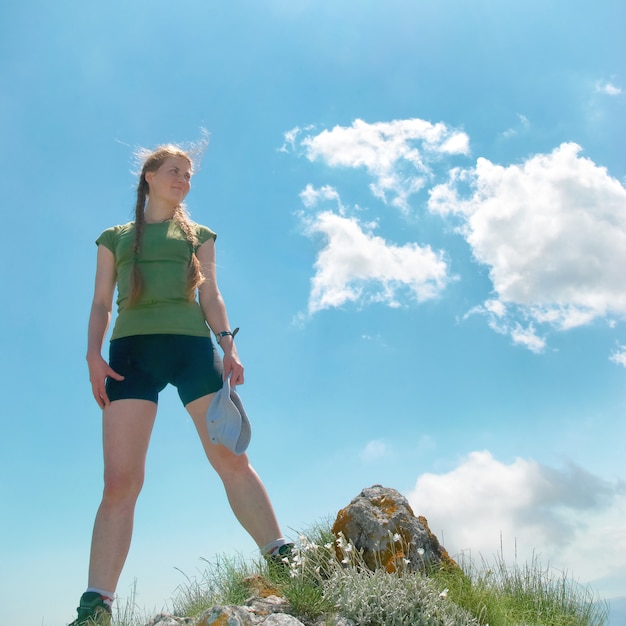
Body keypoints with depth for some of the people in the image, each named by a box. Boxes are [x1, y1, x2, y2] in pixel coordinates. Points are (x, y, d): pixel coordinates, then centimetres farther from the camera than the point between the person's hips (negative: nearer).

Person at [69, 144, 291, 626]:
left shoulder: (198, 235, 24)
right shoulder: (115, 237, 22)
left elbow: (210, 295, 15)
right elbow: (101, 303, 15)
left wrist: (227, 343, -2)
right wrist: (93, 354, -2)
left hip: (192, 345, 1)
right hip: (131, 349, 0)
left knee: (232, 460, -9)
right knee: (120, 479, -10)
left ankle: (284, 563, -7)